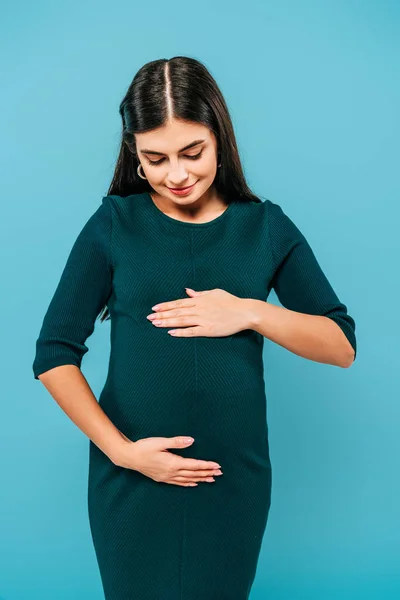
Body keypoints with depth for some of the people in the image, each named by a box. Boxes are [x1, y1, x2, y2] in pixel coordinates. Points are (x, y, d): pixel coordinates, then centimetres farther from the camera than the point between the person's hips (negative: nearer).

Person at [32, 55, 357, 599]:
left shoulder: (267, 226, 0)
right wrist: (120, 449, -14)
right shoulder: (113, 224, -4)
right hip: (130, 480, -1)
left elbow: (342, 345, 1)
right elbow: (54, 355, -4)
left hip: (235, 478, 1)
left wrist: (251, 313, -14)